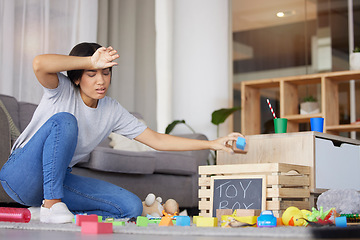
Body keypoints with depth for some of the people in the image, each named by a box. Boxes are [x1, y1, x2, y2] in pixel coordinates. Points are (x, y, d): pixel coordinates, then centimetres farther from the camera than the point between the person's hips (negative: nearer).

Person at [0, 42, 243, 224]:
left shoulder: (112, 111, 1)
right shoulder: (62, 91, -12)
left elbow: (157, 140, 0)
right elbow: (39, 64, -36)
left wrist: (211, 144, -7)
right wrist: (90, 62, -31)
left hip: (58, 179, 5)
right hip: (22, 175, -5)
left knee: (132, 207, -10)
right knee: (64, 121, -32)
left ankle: (58, 212, -5)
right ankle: (51, 204, -26)